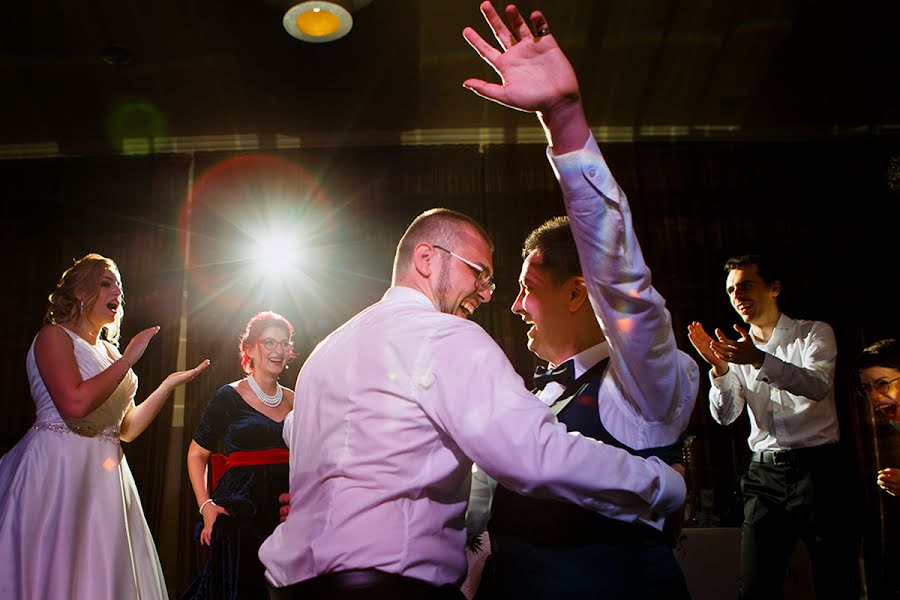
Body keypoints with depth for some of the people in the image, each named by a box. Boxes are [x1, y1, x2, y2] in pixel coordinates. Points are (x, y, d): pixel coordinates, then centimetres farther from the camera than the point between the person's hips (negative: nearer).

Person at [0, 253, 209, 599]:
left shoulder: (110, 352, 15)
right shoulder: (54, 336, -4)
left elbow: (127, 428, 12)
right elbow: (75, 403, -23)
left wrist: (169, 384, 6)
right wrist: (128, 360, -14)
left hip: (105, 475, 7)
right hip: (58, 468, -7)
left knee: (101, 569, 7)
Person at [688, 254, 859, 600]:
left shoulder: (814, 333, 4)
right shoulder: (738, 351, 12)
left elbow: (818, 386, -17)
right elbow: (725, 416, 1)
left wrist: (759, 360, -33)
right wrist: (720, 368, -17)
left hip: (818, 467, -3)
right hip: (764, 473, 3)